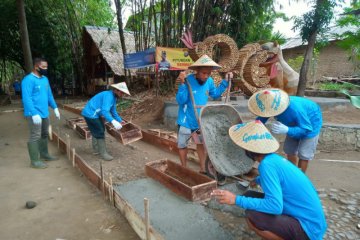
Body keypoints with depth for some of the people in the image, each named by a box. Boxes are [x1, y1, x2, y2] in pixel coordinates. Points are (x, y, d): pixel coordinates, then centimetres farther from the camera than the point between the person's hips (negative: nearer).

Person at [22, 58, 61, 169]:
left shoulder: (45, 79, 11)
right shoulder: (28, 80, -15)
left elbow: (49, 95, 18)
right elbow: (26, 99, -21)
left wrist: (55, 108, 13)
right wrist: (34, 114, -26)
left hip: (44, 113, 9)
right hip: (34, 114, -9)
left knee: (45, 134, 18)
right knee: (35, 136, -4)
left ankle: (44, 154, 33)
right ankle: (34, 161, 4)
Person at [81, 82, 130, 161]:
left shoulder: (113, 97, 8)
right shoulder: (108, 95, -24)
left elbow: (113, 111, 18)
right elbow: (104, 111, -37)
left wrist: (120, 121, 18)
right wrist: (113, 121, -48)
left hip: (94, 114, 11)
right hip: (90, 114, -11)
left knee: (96, 132, 22)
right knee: (100, 133, -6)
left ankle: (96, 149, 37)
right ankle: (103, 153, 3)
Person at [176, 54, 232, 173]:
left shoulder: (209, 81, -7)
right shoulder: (188, 80, -23)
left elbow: (215, 94, 11)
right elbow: (181, 100, -28)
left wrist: (226, 81, 5)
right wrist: (182, 84, -38)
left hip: (201, 120, 5)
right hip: (186, 120, -4)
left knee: (201, 143, 18)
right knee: (182, 144, 11)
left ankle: (203, 168, 33)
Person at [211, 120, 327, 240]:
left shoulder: (267, 164, -24)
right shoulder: (275, 158, 1)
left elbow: (275, 206, -30)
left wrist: (237, 200, -27)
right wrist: (258, 179, 33)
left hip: (308, 228, -8)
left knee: (251, 215, -23)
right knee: (249, 195, 4)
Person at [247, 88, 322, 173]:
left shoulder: (295, 109, -46)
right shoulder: (272, 105, -28)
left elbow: (307, 129, -36)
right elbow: (261, 119, -13)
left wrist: (287, 130, -51)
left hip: (310, 122, -6)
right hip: (296, 122, 6)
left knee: (303, 153, -6)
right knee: (289, 150, 12)